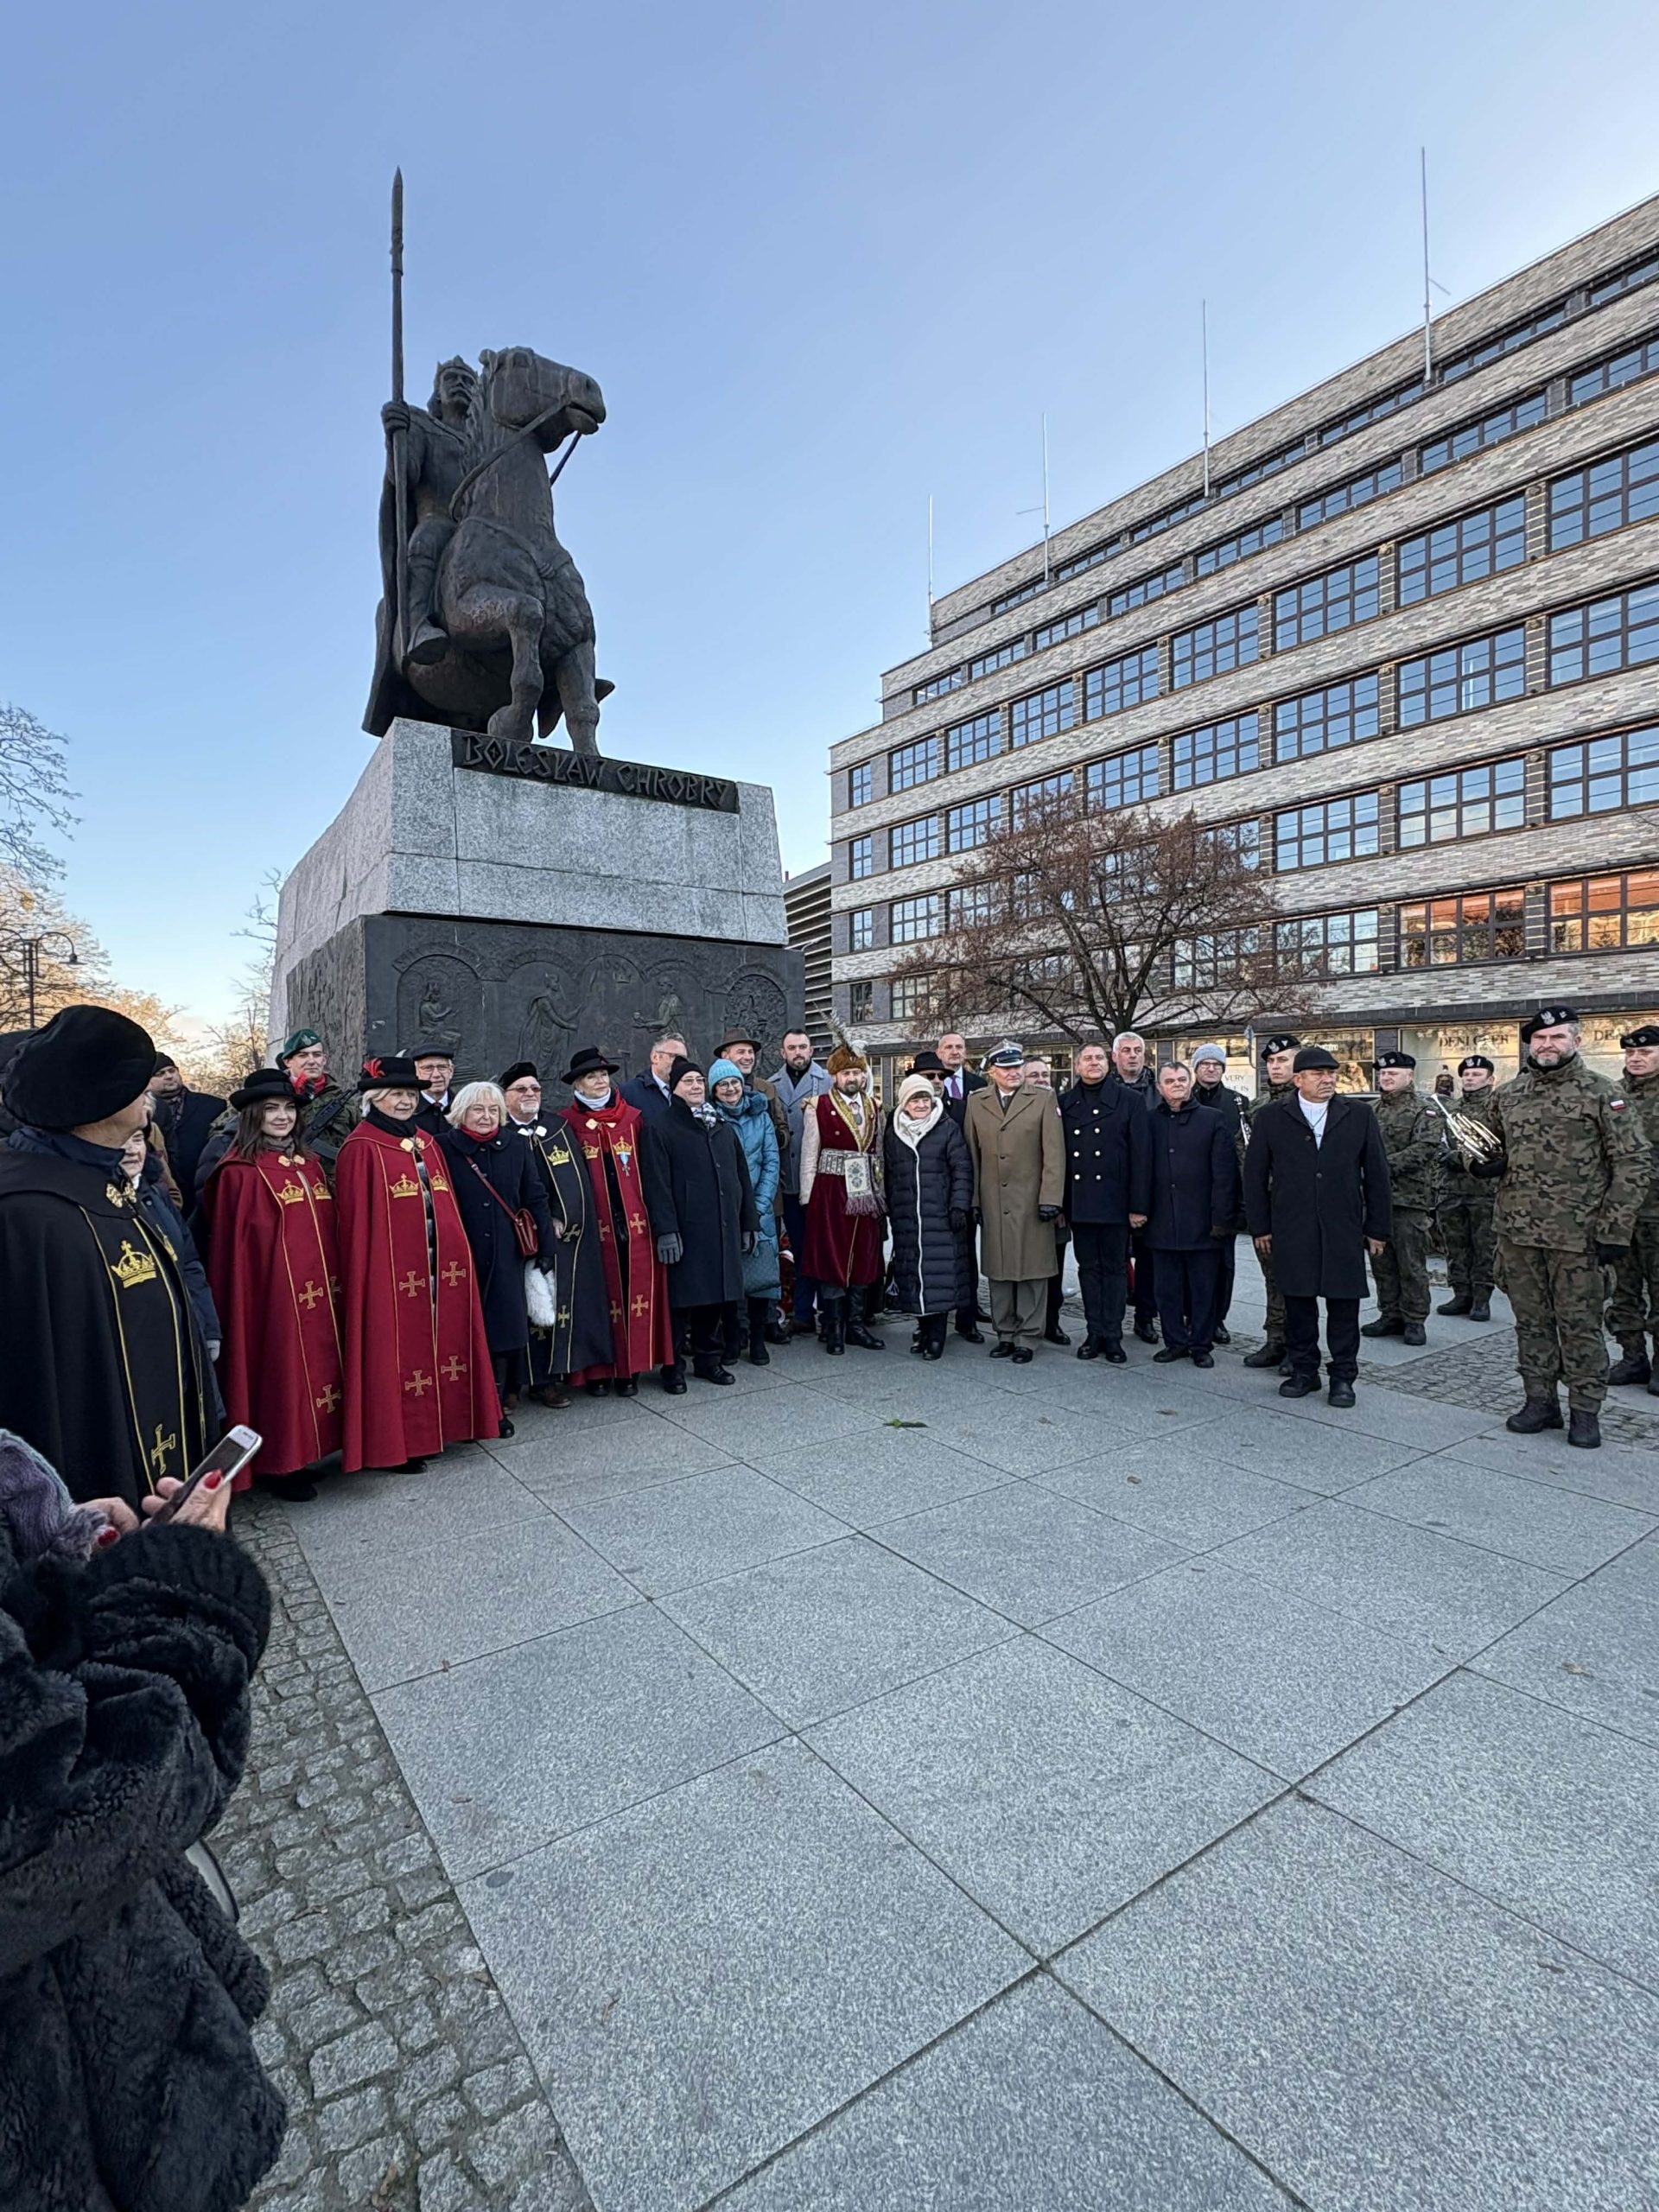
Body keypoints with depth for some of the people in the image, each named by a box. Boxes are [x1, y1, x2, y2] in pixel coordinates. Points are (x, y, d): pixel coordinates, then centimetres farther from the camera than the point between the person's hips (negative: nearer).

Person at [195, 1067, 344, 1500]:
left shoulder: (309, 1163, 11)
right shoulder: (239, 1173, -9)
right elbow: (231, 1246, -9)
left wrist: (332, 1283, 13)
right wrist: (237, 1304, -12)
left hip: (317, 1293, 7)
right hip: (270, 1292, -7)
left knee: (312, 1364, 12)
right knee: (276, 1371, 3)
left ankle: (301, 1452, 27)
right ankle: (274, 1463, 18)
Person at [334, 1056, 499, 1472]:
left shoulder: (426, 1142, 14)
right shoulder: (361, 1149, -8)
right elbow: (354, 1220, -10)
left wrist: (456, 1252, 13)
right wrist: (363, 1275, -12)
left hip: (441, 1266, 7)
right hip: (390, 1270, -7)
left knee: (438, 1341, 13)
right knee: (395, 1350, 2)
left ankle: (431, 1428, 26)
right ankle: (396, 1441, 14)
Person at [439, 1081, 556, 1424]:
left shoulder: (515, 1151, 9)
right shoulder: (443, 1149, 0)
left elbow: (536, 1201, 9)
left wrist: (546, 1245, 3)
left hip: (505, 1259, 2)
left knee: (503, 1327, 3)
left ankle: (499, 1403, 16)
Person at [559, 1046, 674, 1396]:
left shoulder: (633, 1118, 8)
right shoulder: (567, 1124, 0)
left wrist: (652, 1212, 3)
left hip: (635, 1223, 2)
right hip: (594, 1226, -2)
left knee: (636, 1294, 4)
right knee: (599, 1295, 4)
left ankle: (629, 1368, 16)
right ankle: (597, 1371, 16)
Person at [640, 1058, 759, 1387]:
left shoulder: (724, 1127, 16)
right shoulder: (659, 1128, -2)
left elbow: (742, 1177, 16)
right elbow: (658, 1184, -10)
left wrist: (750, 1222, 12)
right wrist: (666, 1230, -17)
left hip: (723, 1230, 5)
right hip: (685, 1231, -5)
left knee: (716, 1297, 11)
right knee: (681, 1300, 2)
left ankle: (708, 1360, 25)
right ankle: (674, 1366, 15)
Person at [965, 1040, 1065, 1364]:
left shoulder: (1043, 1099, 2)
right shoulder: (976, 1103, 8)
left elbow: (1054, 1153, -3)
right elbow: (972, 1154, 8)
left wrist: (1050, 1199, -10)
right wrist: (973, 1199, 4)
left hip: (1031, 1201, -2)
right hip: (993, 1202, 2)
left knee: (1032, 1269, 3)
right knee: (998, 1270, 8)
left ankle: (1027, 1337, 14)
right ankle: (1004, 1334, 21)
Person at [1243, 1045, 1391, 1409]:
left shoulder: (1359, 1116, 6)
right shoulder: (1270, 1117, 2)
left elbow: (1376, 1174, 7)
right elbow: (1254, 1174, 5)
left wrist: (1377, 1228, 5)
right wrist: (1260, 1226, 1)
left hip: (1344, 1229, 1)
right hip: (1291, 1231, 0)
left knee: (1344, 1304, 5)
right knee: (1298, 1302, 6)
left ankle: (1343, 1375, 18)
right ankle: (1303, 1370, 20)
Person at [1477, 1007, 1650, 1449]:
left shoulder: (1600, 1093, -3)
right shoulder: (1507, 1096, 9)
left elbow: (1632, 1162, -6)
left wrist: (1614, 1230, -11)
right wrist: (1487, 1166, -2)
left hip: (1577, 1235, -4)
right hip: (1518, 1231, 4)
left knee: (1579, 1324, 4)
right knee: (1531, 1321, 12)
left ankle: (1585, 1411, 16)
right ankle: (1540, 1401, 23)